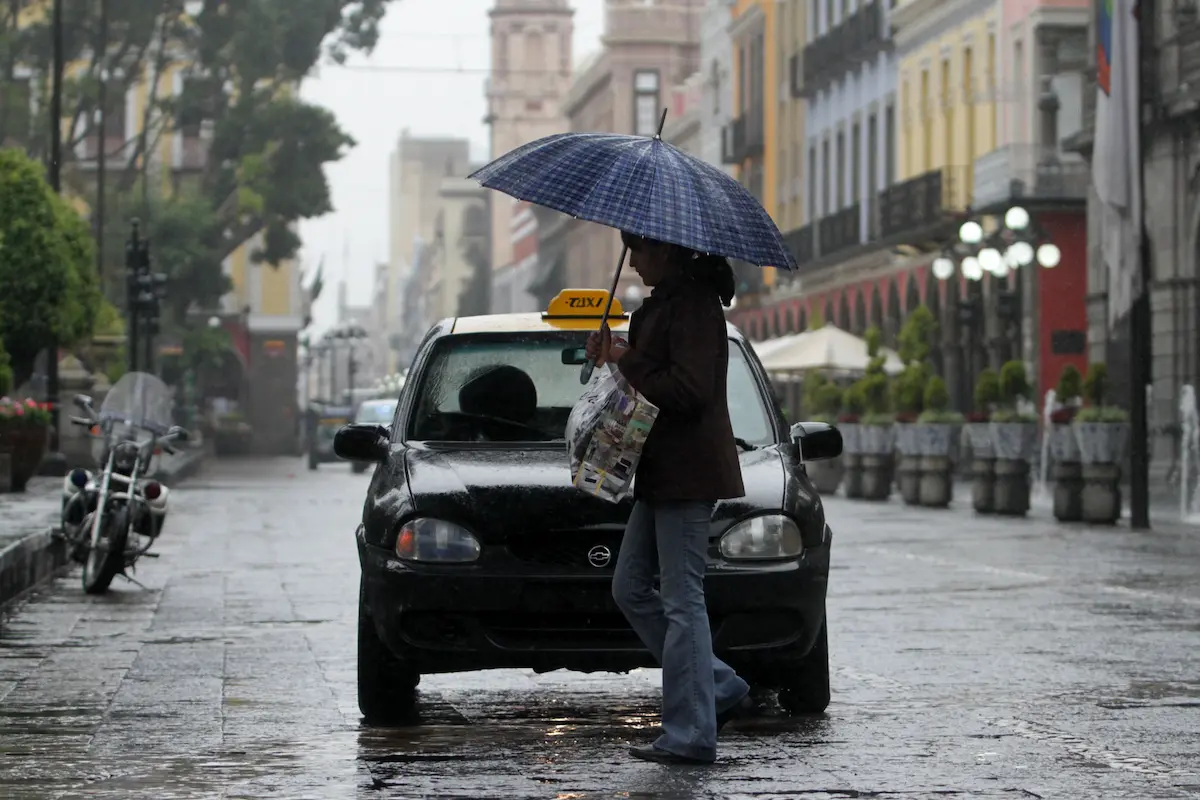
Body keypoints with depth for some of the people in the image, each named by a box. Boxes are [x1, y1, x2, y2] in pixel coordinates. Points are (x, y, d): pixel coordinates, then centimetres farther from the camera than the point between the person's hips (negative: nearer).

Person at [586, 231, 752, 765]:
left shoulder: (692, 303, -15)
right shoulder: (663, 303, 17)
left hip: (688, 476, -11)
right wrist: (613, 356, 4)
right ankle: (721, 688, 17)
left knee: (682, 601, -8)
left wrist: (627, 361, -13)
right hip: (661, 475, 11)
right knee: (630, 589, 13)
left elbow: (688, 389, -23)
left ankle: (690, 735, -4)